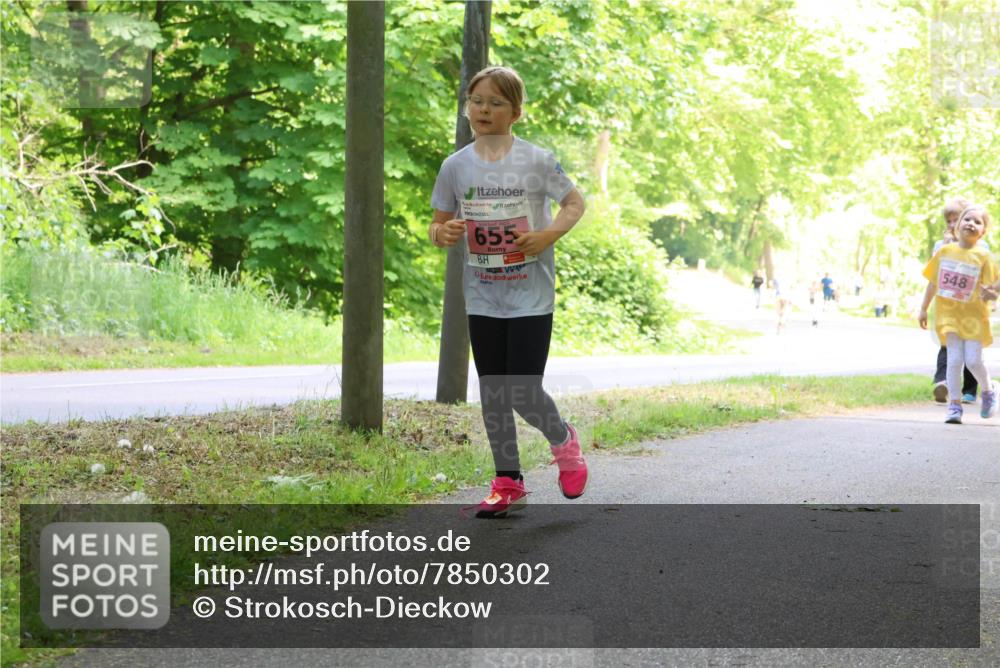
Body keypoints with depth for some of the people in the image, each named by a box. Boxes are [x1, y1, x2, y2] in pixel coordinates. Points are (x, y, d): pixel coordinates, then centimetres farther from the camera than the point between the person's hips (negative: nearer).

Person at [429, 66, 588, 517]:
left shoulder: (536, 160, -6)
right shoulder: (456, 166, 2)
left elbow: (575, 202, 4)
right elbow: (438, 224, 9)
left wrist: (549, 234, -14)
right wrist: (443, 234, -15)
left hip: (531, 296, -4)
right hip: (482, 297, 4)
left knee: (524, 393, -8)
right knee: (492, 392, 8)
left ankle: (563, 441, 23)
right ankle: (507, 482, 19)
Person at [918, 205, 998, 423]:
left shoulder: (982, 256, -4)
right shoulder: (945, 251, 4)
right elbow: (933, 282, 12)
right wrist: (924, 309, 14)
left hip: (973, 315, -2)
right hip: (949, 315, 2)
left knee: (973, 361, -5)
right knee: (954, 359, -6)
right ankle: (954, 405, 2)